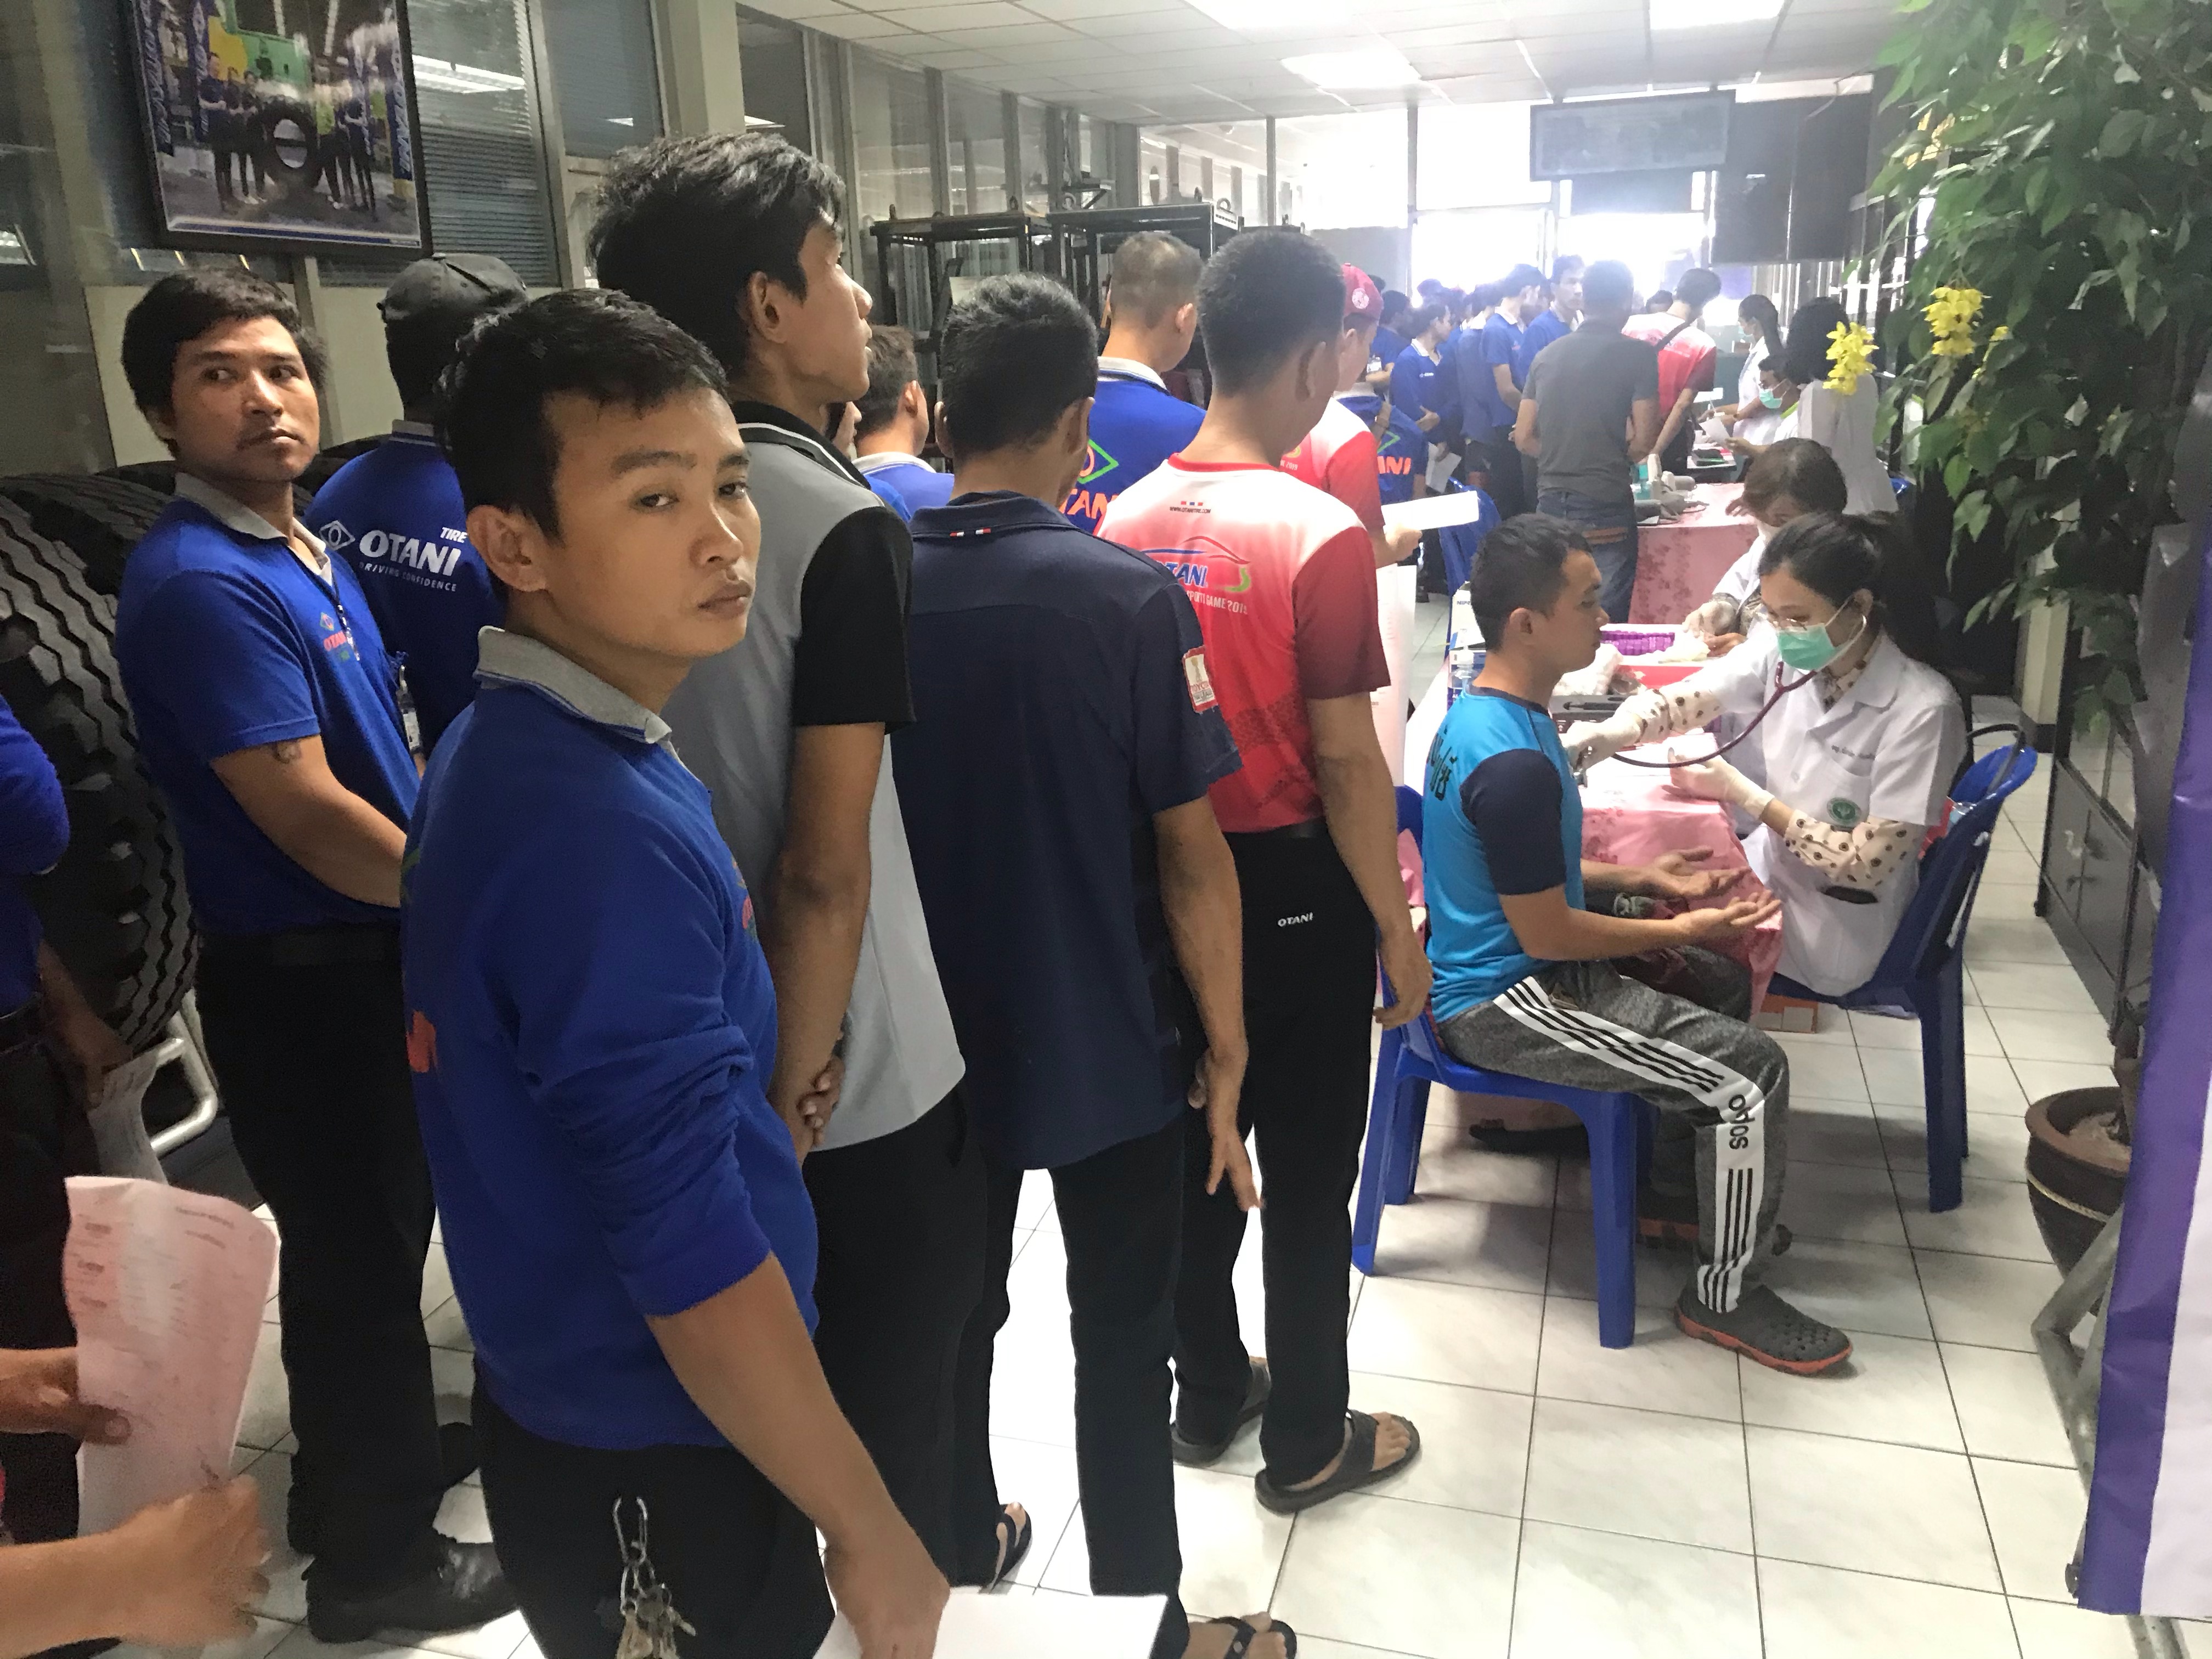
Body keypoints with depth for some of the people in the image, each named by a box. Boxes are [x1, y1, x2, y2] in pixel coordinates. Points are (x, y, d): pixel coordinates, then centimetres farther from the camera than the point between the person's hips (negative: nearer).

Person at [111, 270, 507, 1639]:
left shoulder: (312, 552, 9)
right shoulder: (200, 585, -20)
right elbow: (306, 816, -24)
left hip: (376, 949, 9)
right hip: (302, 975, -9)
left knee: (383, 1228, 22)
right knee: (354, 1251, 5)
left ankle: (377, 1455, 43)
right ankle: (373, 1554, 23)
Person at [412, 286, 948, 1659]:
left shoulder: (511, 753, 0)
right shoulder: (602, 829, -30)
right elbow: (693, 1266, -28)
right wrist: (870, 1533, -17)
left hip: (569, 1406, 8)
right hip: (659, 1468, -8)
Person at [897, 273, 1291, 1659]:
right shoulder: (1130, 598, -18)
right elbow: (1190, 849, -16)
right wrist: (1226, 1038, -4)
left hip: (931, 1039, 4)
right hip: (1108, 1045, -3)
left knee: (952, 1319, 21)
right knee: (1122, 1339, 13)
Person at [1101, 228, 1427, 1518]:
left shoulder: (1128, 521, -2)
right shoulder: (1321, 535, -20)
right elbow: (1344, 761, -18)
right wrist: (1398, 927, -7)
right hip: (1293, 885, -5)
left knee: (1191, 1153, 20)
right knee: (1309, 1179, 11)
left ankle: (1207, 1397, 38)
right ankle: (1307, 1443, 28)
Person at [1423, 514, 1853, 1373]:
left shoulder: (1480, 709, 2)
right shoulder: (1514, 765, -30)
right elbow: (1547, 935, -23)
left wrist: (1637, 878, 6)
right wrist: (1679, 930, -9)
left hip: (1495, 962, 10)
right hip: (1500, 1003, -10)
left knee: (1723, 983, 21)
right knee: (1751, 1071, -10)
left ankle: (1676, 1181, 34)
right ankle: (1725, 1294, 8)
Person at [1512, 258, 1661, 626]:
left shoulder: (1546, 355, 8)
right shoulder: (1637, 354, -6)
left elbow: (1524, 438, 10)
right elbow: (1644, 441, -9)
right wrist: (1616, 460, 10)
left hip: (1551, 502, 5)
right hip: (1606, 505, -5)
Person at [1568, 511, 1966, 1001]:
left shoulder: (1921, 710, -27)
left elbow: (1867, 864, -24)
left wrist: (1743, 794, -23)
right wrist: (1609, 734, -31)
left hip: (1838, 928, -5)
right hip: (1772, 868, 5)